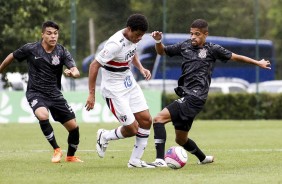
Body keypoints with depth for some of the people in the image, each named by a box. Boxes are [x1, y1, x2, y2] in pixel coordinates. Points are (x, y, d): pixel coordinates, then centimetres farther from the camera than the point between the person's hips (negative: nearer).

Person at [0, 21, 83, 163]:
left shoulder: (62, 52, -6)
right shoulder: (30, 49, -9)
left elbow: (76, 72, -17)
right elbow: (11, 57, 9)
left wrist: (72, 73, -40)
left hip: (55, 94, 3)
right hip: (35, 93, -3)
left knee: (73, 126, -1)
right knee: (42, 115, -34)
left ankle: (70, 156, 26)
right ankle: (56, 150, -14)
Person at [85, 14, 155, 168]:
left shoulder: (133, 37, -3)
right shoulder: (116, 44, -28)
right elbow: (94, 65, -23)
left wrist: (141, 68, 2)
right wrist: (91, 94, -22)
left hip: (130, 84, 8)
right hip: (115, 90, -8)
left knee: (146, 121, 0)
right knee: (132, 129, -7)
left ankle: (135, 160, 12)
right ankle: (104, 137, 22)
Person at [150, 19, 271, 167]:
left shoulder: (212, 49, 1)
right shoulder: (185, 46, 14)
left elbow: (235, 57, 13)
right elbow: (162, 51, 23)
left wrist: (258, 63, 20)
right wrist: (158, 41, 2)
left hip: (195, 98, -7)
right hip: (185, 96, 7)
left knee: (159, 118, -22)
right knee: (181, 139, 17)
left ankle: (160, 159, -26)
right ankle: (203, 158, 41)